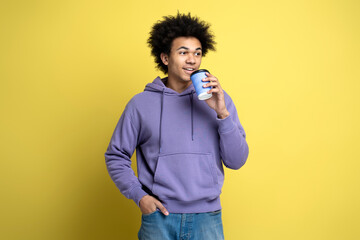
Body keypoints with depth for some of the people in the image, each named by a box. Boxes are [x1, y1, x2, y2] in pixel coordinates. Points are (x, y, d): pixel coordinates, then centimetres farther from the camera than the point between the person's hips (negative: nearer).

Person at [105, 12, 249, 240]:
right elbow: (116, 156, 7)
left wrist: (222, 113, -14)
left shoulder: (218, 99, 2)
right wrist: (138, 195, -4)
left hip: (207, 218, 1)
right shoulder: (141, 103, 1)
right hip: (159, 217, 0)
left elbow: (236, 161, -3)